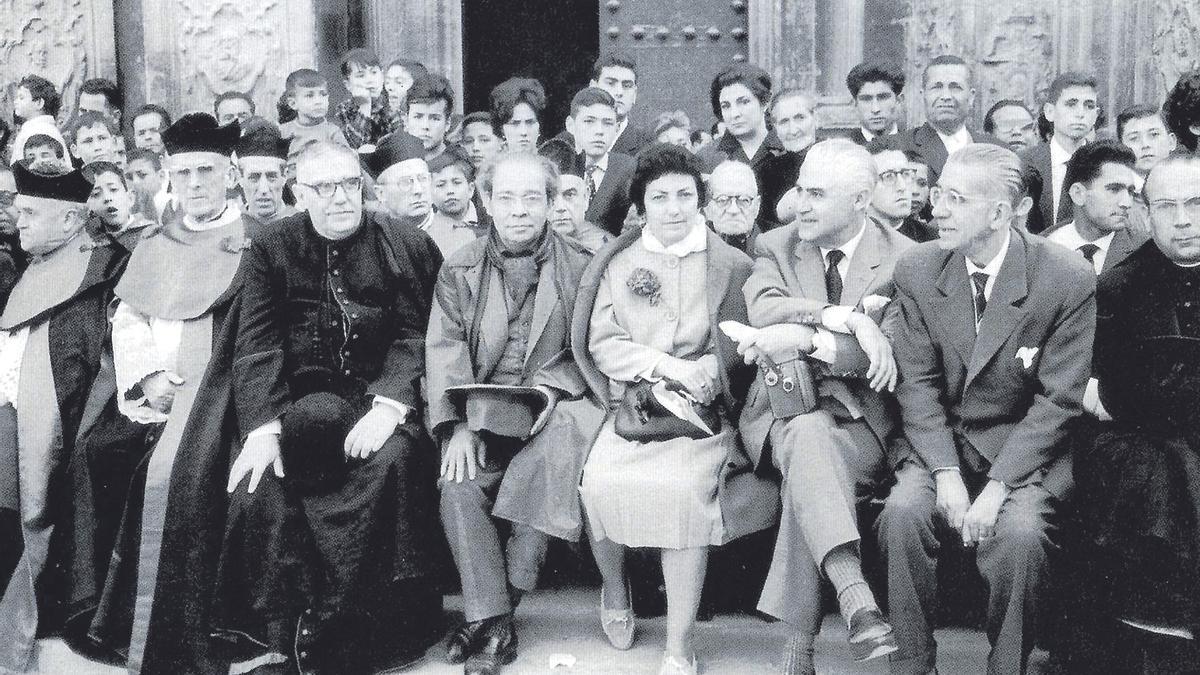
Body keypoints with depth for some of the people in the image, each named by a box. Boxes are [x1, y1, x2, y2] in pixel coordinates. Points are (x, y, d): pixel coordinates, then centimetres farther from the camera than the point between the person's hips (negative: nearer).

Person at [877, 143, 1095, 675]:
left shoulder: (1069, 279, -12)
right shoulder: (917, 269, -3)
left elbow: (1058, 400, -11)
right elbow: (917, 382, -2)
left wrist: (998, 486, -19)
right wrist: (946, 473, -15)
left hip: (1023, 448, -2)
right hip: (938, 440, 2)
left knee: (1020, 532, -29)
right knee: (903, 511, -25)